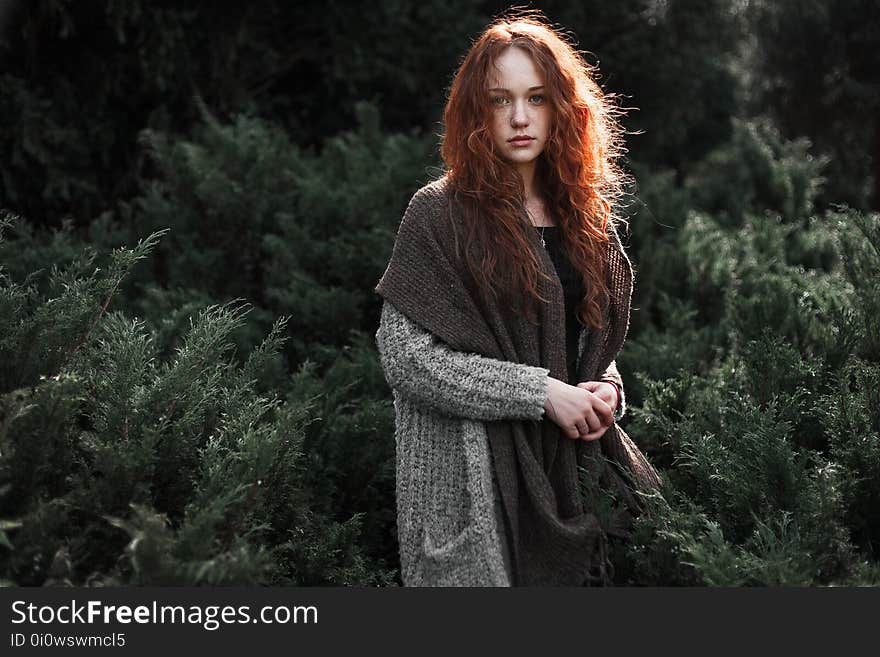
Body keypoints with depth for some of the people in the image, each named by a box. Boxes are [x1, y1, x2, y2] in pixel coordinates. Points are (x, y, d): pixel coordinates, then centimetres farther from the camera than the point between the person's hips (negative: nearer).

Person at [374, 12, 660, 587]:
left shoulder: (580, 216, 10)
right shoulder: (439, 216, -9)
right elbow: (405, 355, -15)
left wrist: (605, 388, -2)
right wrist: (541, 393, -18)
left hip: (569, 469, 6)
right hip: (475, 481, -6)